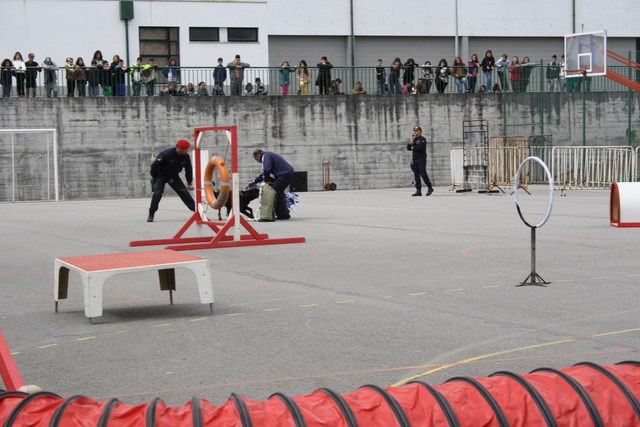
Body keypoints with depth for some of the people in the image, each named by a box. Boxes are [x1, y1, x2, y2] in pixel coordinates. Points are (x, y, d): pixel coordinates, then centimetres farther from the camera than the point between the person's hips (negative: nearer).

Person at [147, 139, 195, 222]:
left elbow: (188, 170, 1)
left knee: (184, 193, -1)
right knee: (157, 194, -19)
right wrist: (154, 178, -13)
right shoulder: (166, 154, -30)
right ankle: (151, 215, -8)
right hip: (161, 175, -4)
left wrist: (189, 183, 2)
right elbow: (154, 166, -21)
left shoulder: (186, 156, -14)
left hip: (174, 176, 4)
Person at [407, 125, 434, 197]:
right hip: (414, 159, 7)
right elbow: (408, 148, 14)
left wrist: (413, 148, -2)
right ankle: (418, 190, 2)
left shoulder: (422, 139, -4)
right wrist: (410, 143, -5)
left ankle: (430, 188, 2)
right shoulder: (413, 139, 18)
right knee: (416, 175, 2)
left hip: (421, 159, -7)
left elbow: (420, 148, -18)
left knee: (423, 174, -11)